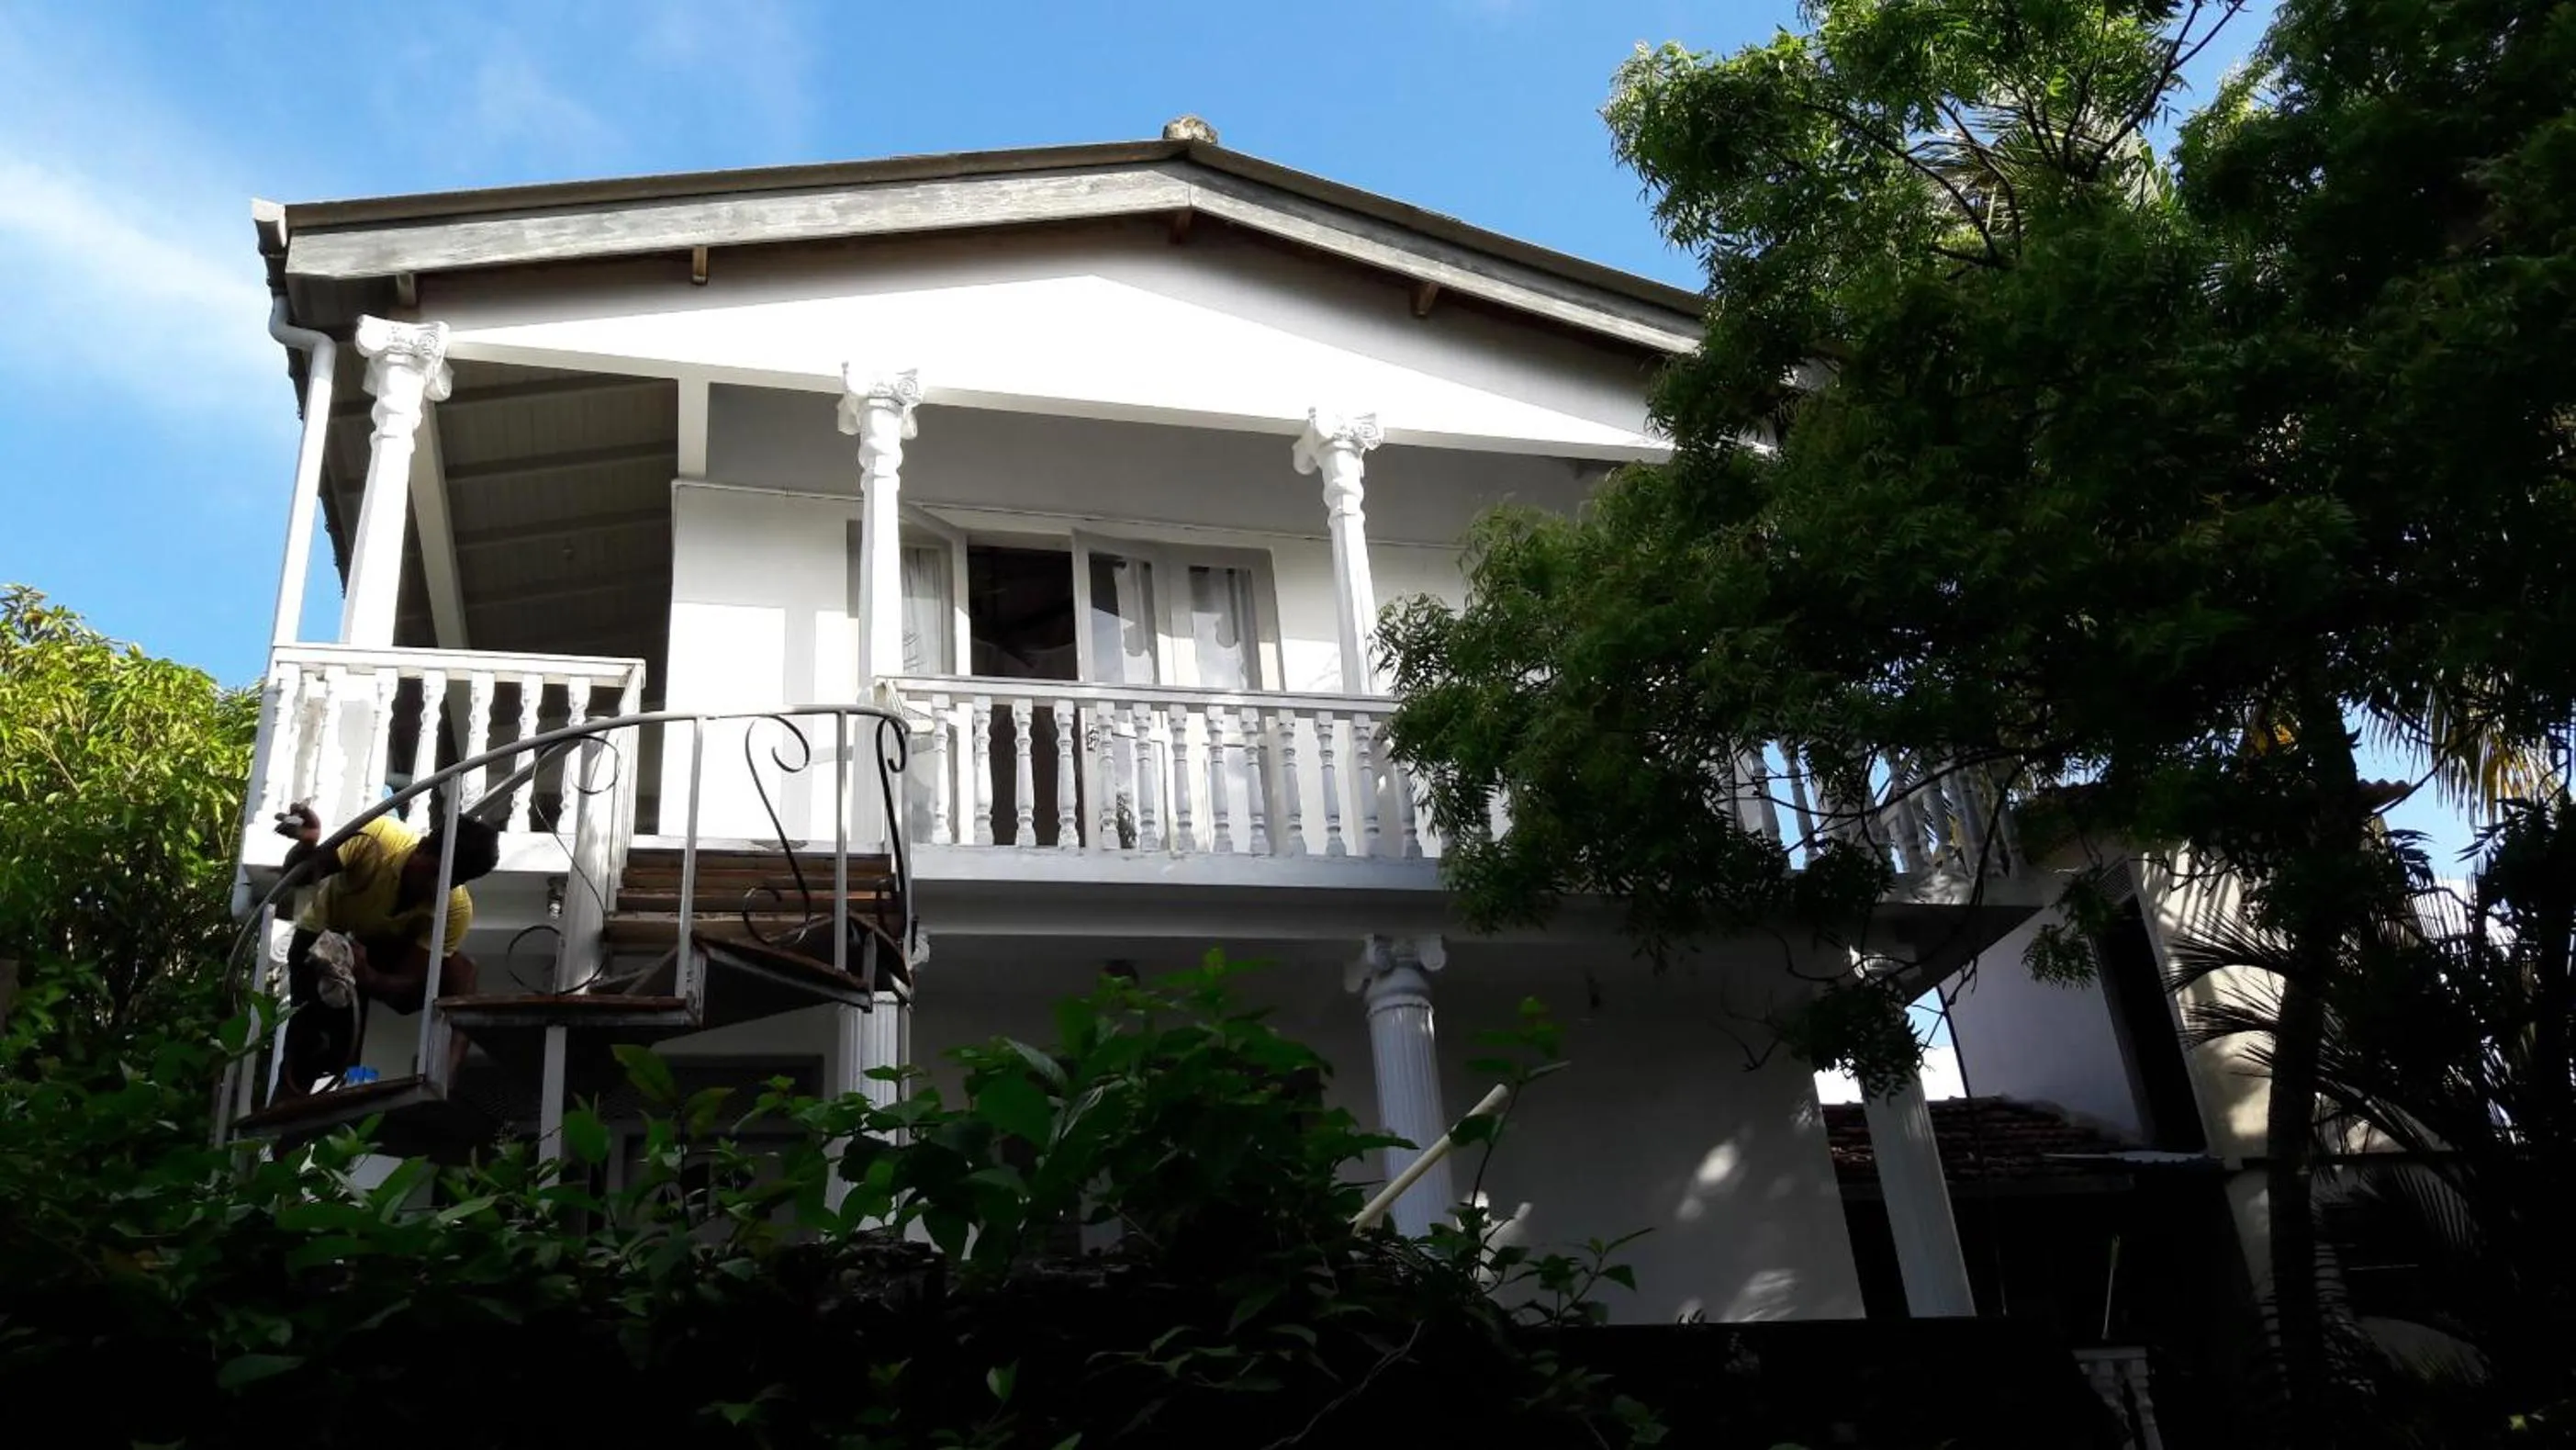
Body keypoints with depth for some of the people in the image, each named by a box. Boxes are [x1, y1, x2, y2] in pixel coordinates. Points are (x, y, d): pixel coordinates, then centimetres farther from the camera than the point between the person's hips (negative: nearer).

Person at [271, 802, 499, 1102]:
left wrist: (367, 976, -50)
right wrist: (307, 844, -47)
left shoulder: (456, 909, -29)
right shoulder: (377, 839, -34)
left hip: (382, 948, 2)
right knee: (314, 1049, -18)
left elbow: (409, 986, -28)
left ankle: (446, 1082, -30)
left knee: (460, 969, -26)